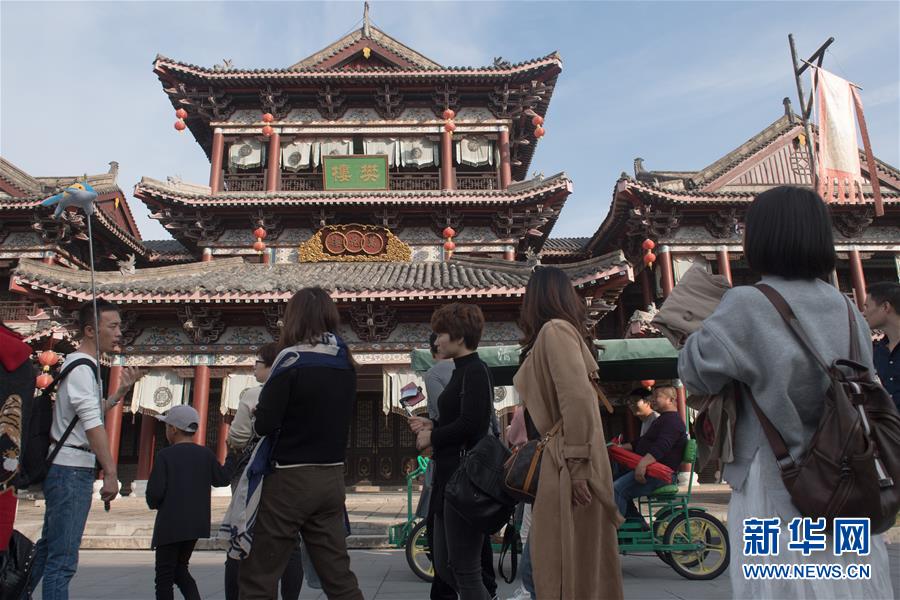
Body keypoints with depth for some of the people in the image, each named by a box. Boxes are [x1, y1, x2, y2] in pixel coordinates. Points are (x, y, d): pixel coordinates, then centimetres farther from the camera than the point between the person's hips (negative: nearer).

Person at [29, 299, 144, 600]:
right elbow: (92, 424, -23)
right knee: (63, 560, -7)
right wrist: (111, 473, -24)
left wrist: (121, 391, 13)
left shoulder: (78, 364, 16)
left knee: (47, 549, 20)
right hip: (71, 470, -10)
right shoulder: (82, 367, -14)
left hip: (63, 469, 10)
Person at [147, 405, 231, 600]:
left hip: (170, 524, -5)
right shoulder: (206, 454, 2)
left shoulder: (165, 455, -10)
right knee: (180, 568, 22)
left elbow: (155, 491, -14)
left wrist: (153, 504, 7)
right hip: (196, 523, 5)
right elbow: (223, 479, 12)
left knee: (164, 575, 8)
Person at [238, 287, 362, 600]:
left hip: (291, 478, -6)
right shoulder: (345, 362, 6)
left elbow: (264, 424, -15)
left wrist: (259, 418, 6)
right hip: (332, 478, 6)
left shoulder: (293, 359, -13)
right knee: (338, 574, 15)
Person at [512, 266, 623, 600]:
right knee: (577, 562, 14)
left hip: (566, 465, -9)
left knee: (561, 564, -1)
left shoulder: (554, 329, -11)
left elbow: (578, 397, -22)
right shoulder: (560, 331, 16)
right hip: (557, 461, 9)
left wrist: (577, 466, -22)